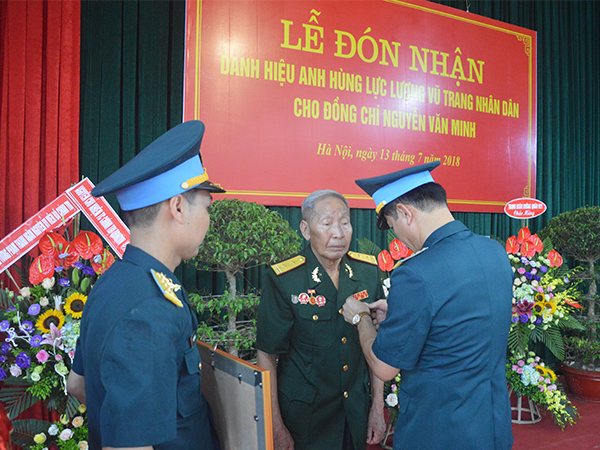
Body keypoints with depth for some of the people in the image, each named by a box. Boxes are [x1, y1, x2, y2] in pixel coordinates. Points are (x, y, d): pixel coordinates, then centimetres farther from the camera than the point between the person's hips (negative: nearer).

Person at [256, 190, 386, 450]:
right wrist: (276, 428, -10)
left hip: (356, 410, 4)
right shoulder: (282, 281, -16)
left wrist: (378, 408, 5)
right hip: (304, 417, -3)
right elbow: (267, 355, -11)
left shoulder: (368, 271, -4)